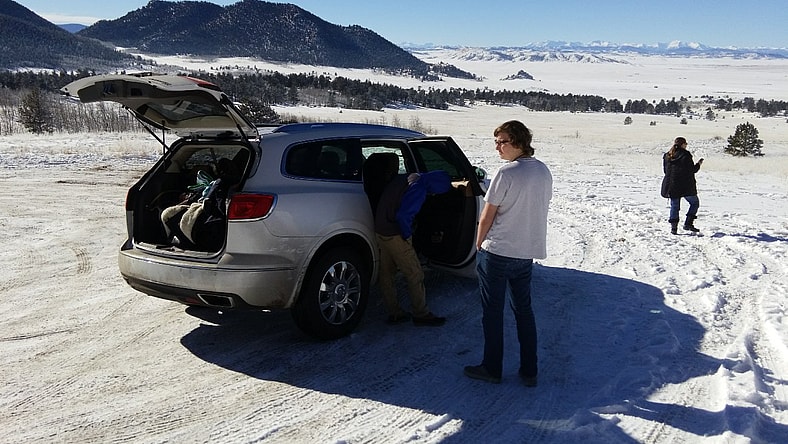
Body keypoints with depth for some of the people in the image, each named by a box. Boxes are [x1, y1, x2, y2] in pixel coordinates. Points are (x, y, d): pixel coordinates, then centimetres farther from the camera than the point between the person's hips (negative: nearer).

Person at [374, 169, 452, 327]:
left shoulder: (402, 178, 8)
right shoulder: (419, 191, -19)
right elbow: (403, 215, -28)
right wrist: (407, 235, -12)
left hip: (380, 230, 9)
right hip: (395, 236, -9)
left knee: (387, 274, 15)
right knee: (415, 275, 2)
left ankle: (394, 313, 26)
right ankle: (421, 315, 12)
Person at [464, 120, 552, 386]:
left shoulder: (506, 174, -19)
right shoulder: (543, 171, 4)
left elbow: (487, 217, -13)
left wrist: (479, 244, 2)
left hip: (497, 252, -7)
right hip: (528, 252, 7)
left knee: (492, 311, 7)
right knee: (523, 309, 16)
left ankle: (492, 368, 17)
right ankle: (529, 371, 19)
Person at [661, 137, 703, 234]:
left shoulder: (667, 156, 7)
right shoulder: (685, 155, -10)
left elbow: (665, 170, 12)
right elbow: (692, 170, -10)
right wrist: (698, 164, 8)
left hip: (671, 185, 5)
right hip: (686, 186, -5)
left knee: (674, 206, 10)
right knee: (695, 202, 12)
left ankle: (673, 227, 2)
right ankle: (688, 223, 2)